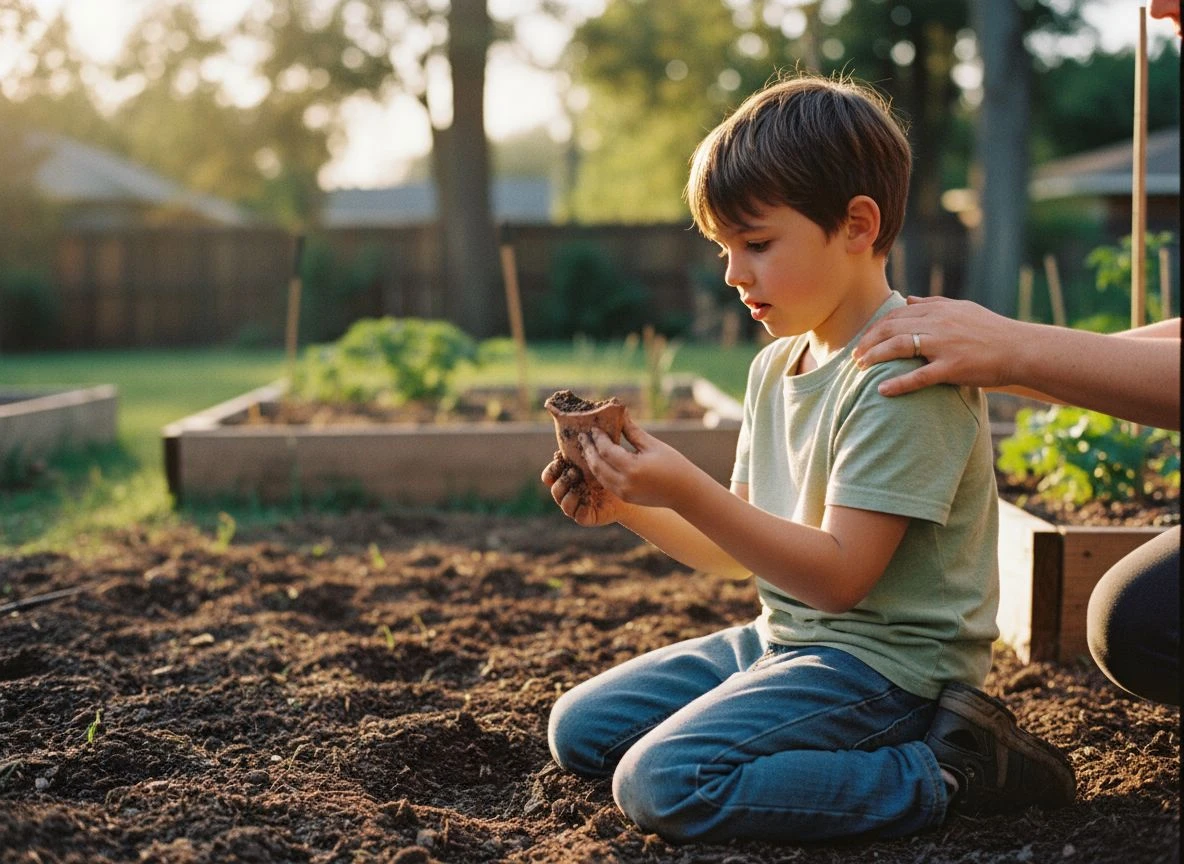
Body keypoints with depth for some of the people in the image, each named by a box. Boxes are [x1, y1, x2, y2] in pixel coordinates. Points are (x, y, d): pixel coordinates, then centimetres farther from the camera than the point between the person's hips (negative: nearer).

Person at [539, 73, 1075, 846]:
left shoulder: (906, 374, -20)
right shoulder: (775, 366, 8)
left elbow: (838, 576, -24)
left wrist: (687, 490, -29)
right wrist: (628, 506, -4)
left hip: (884, 660, -9)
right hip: (784, 637, 10)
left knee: (661, 783, -23)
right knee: (579, 729, 9)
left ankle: (943, 770, -12)